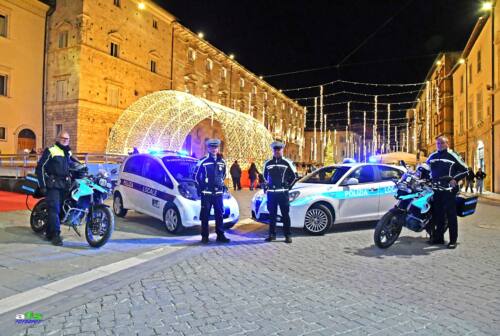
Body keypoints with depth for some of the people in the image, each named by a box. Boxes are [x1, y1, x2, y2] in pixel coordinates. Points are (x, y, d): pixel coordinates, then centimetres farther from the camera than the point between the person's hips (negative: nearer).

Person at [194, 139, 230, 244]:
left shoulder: (222, 161, 9)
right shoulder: (203, 161, -5)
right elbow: (196, 176, 2)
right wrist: (201, 186, 3)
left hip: (218, 192, 4)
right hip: (206, 193, -4)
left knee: (220, 214, 7)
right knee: (205, 215, 2)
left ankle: (220, 235, 16)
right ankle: (204, 236, 11)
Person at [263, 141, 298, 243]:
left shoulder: (287, 163, 0)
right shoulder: (268, 163, 8)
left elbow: (294, 176, 6)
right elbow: (265, 176, 22)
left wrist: (287, 185, 2)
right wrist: (268, 186, 12)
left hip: (283, 192, -3)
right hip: (271, 193, 3)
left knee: (285, 214, 0)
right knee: (272, 214, 8)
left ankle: (288, 235, 6)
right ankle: (272, 234, 17)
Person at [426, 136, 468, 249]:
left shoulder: (452, 156, 0)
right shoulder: (432, 156, 16)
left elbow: (464, 170, 0)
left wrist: (455, 179, -12)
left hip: (448, 190, -5)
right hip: (435, 189, 5)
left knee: (451, 215, -3)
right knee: (437, 214, 10)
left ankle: (453, 240, 2)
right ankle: (439, 237, 19)